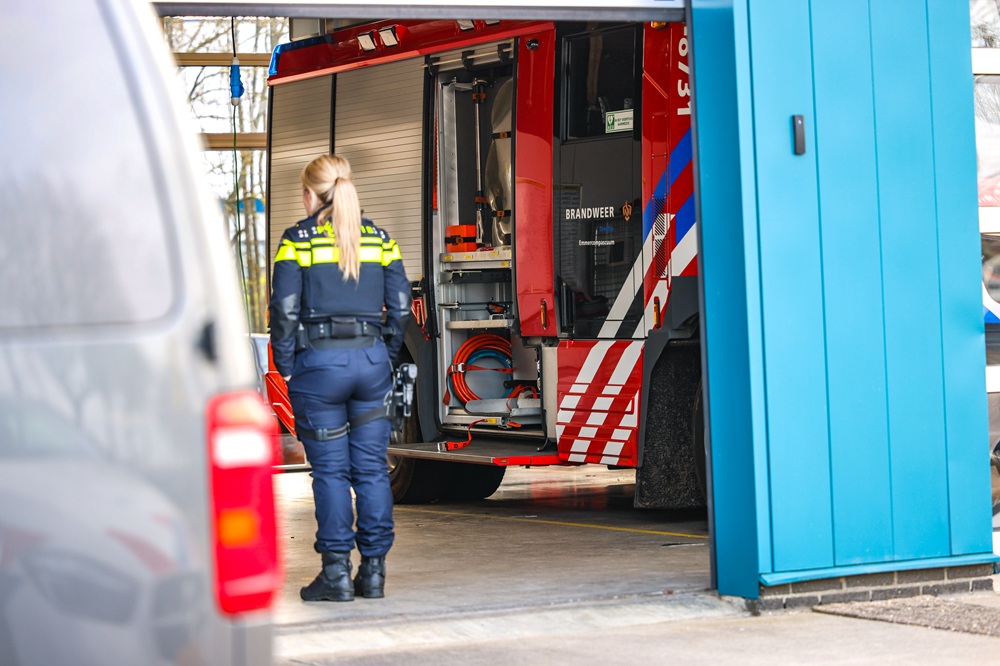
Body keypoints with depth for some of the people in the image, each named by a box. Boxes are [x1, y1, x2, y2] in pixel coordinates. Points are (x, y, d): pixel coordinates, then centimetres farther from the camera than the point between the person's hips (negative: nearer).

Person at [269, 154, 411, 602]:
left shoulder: (298, 241, -3)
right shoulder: (380, 240, 8)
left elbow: (285, 310, -6)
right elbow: (399, 306, 7)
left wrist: (285, 366, 2)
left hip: (318, 363, -3)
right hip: (372, 361, 3)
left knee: (330, 469, 1)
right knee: (371, 467, 7)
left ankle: (336, 573, 1)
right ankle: (373, 571, 10)